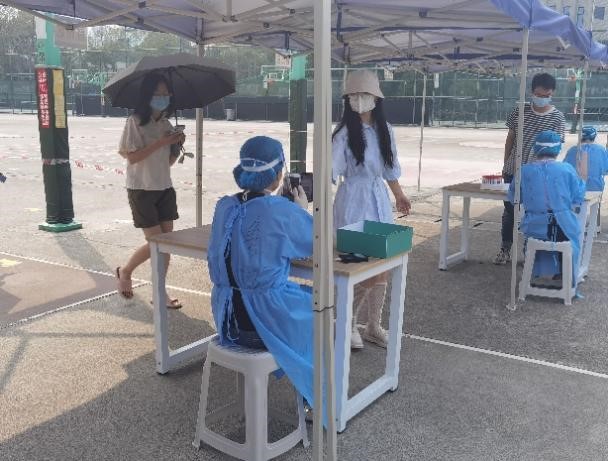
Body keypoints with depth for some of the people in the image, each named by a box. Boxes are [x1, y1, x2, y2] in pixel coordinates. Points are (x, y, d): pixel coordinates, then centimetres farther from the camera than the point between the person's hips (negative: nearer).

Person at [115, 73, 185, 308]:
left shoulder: (166, 124, 9)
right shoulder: (135, 122, -9)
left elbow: (169, 161, 12)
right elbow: (132, 157, -16)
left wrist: (177, 145, -7)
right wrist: (161, 142, -20)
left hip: (164, 188, 6)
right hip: (142, 190, -6)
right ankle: (125, 271, 22)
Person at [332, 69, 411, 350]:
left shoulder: (384, 129, 6)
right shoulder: (344, 132, -11)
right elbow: (331, 168, -21)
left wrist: (399, 195, 28)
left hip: (380, 200, 6)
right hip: (353, 200, -6)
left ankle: (373, 327, 23)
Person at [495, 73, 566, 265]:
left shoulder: (557, 118, -6)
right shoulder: (519, 111, 0)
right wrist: (505, 165, 7)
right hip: (512, 171, 2)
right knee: (509, 211, 9)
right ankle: (505, 249, 21)